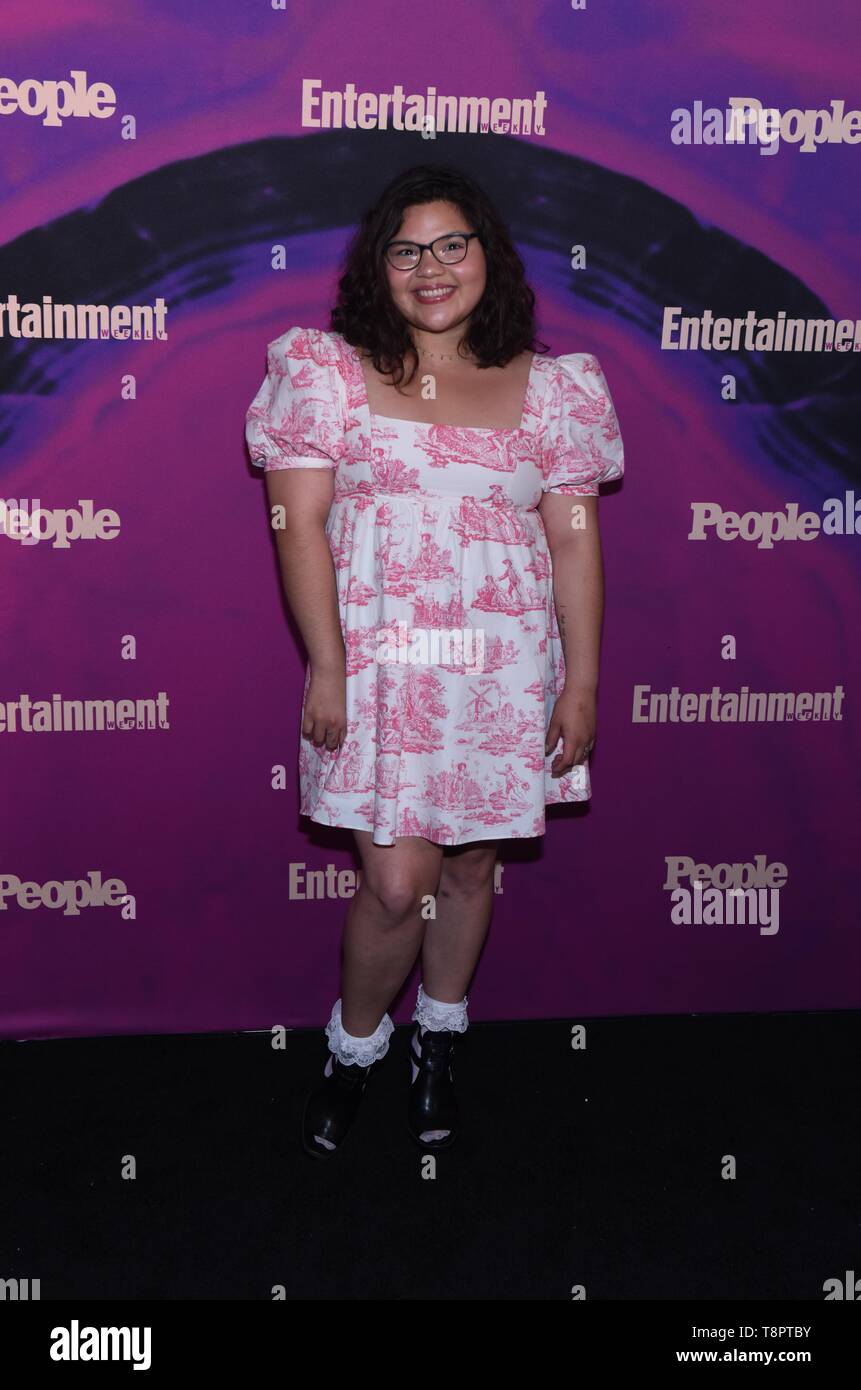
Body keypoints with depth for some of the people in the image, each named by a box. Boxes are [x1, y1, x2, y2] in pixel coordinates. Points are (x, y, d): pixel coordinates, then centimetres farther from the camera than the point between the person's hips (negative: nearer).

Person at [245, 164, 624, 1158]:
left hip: (506, 670, 2)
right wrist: (327, 667, -11)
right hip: (378, 662, -2)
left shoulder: (550, 387, 6)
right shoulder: (328, 371, 1)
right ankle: (354, 1043, 24)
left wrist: (581, 682, 1)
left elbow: (575, 540, 5)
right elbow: (300, 522, -4)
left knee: (470, 865, 12)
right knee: (398, 882, -5)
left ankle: (437, 1041, 37)